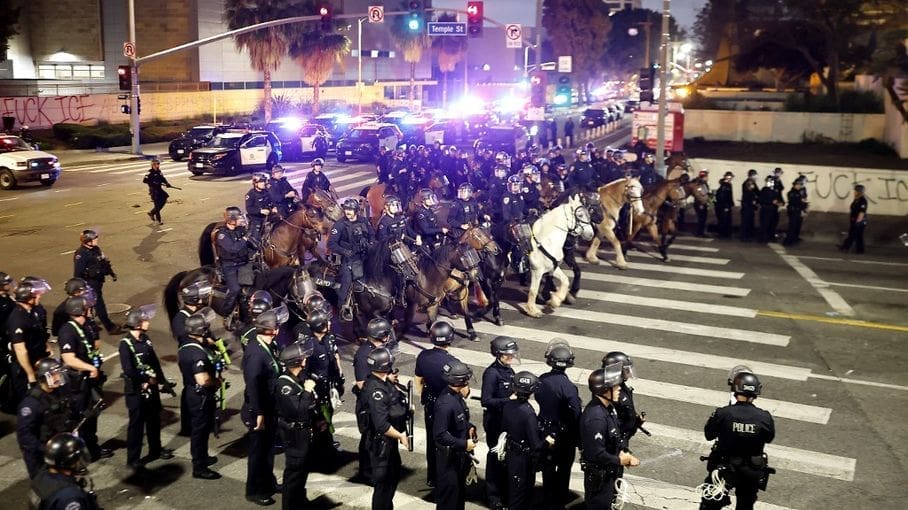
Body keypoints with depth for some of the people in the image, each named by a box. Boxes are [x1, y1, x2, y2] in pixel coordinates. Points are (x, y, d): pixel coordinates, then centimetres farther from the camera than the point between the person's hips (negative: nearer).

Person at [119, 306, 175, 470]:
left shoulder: (145, 339, 4)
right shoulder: (125, 344, -19)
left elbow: (155, 362, 11)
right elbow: (129, 370, -25)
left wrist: (163, 382, 12)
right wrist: (145, 381, -15)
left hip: (152, 387, 7)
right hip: (136, 390, -7)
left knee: (154, 420, 20)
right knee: (136, 424, 3)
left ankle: (155, 450, 37)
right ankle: (133, 459, 15)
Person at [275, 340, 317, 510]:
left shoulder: (299, 378, 2)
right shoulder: (284, 384, -25)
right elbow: (297, 410, -33)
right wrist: (307, 391, -27)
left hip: (304, 431, 9)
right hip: (294, 434, -9)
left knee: (303, 467, 22)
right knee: (294, 470, 2)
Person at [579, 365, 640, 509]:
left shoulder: (608, 408, -2)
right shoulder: (595, 417, -34)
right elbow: (597, 455, -32)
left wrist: (623, 454, -3)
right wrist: (620, 460, -18)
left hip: (609, 473, 9)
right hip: (598, 476, -9)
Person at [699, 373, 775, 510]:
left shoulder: (722, 414, -23)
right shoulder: (765, 418, -18)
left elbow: (708, 435, -8)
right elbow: (769, 438, 1)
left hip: (724, 469, -2)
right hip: (752, 472, 2)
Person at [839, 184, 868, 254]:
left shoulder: (863, 201, -17)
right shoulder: (856, 200, 11)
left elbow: (862, 212, -21)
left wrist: (858, 221, -23)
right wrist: (850, 219, 19)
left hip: (859, 222, -9)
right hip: (853, 221, 9)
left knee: (858, 236, -1)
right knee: (851, 235, 13)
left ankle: (860, 250, 8)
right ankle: (845, 247, 17)